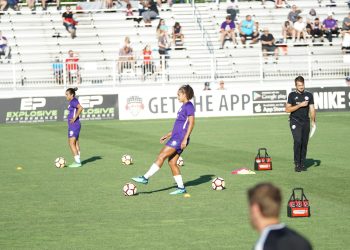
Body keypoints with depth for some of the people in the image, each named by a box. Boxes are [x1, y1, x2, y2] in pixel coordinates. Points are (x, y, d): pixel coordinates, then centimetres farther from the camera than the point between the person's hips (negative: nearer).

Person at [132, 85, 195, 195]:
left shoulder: (189, 106, -8)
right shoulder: (184, 106, 21)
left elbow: (191, 122, -17)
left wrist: (185, 138, -23)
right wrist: (168, 135, 25)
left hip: (179, 138, -10)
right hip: (176, 137, 10)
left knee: (161, 156, -11)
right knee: (172, 162, 7)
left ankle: (145, 178, -11)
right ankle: (181, 187, 8)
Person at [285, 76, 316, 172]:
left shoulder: (309, 95, 10)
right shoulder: (292, 95, 3)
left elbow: (312, 109, 9)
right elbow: (287, 109, -3)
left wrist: (313, 121, -6)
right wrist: (300, 105, -11)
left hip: (306, 122, 3)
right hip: (295, 121, -3)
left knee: (305, 143, 2)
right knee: (298, 141, -17)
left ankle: (302, 164, 10)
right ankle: (297, 164, -13)